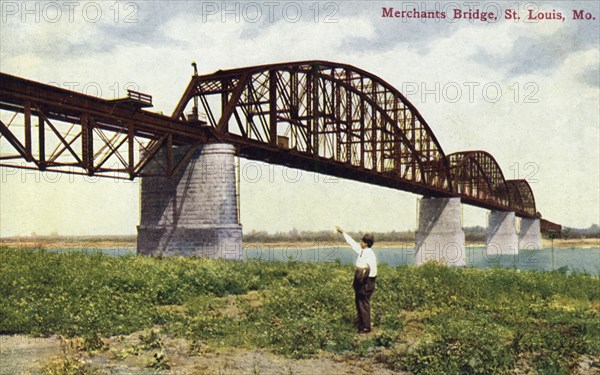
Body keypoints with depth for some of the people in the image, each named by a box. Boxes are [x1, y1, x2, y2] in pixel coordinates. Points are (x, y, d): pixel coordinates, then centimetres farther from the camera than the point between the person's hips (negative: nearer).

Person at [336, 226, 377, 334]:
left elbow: (373, 272, -20)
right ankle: (361, 324, 28)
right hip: (359, 281, 9)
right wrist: (342, 232, 25)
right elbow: (352, 242, 20)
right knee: (358, 303, 16)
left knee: (364, 305, -1)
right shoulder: (361, 251, 6)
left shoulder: (370, 255, -19)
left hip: (366, 282, -9)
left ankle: (366, 327, 9)